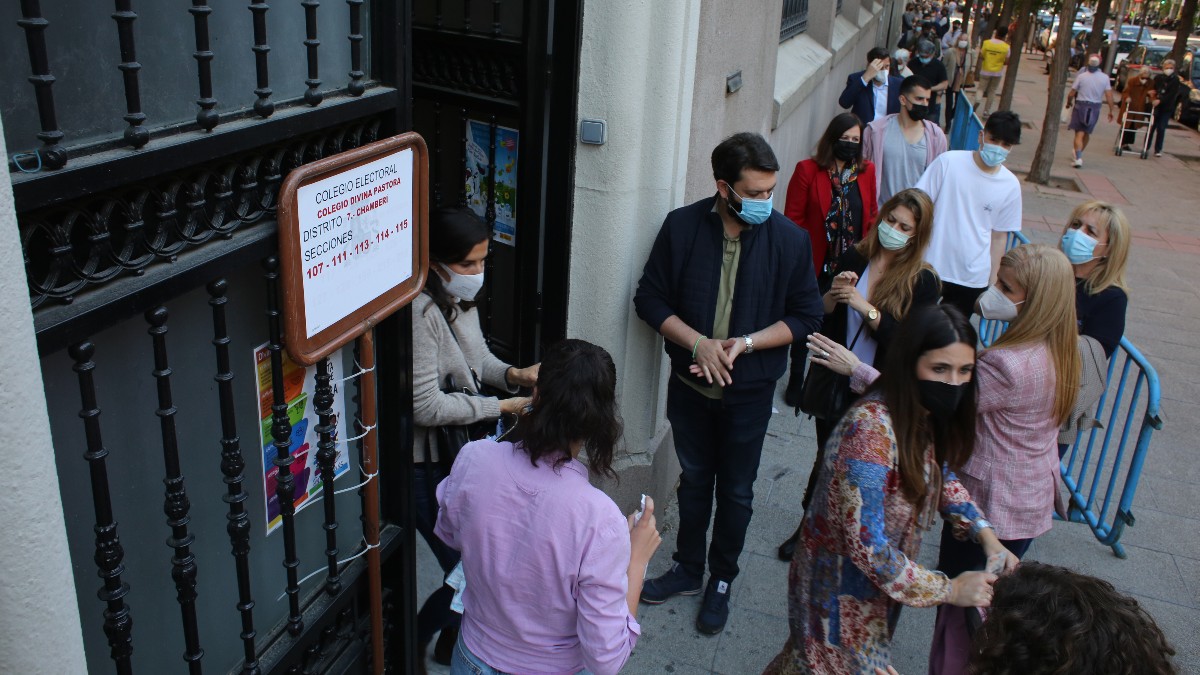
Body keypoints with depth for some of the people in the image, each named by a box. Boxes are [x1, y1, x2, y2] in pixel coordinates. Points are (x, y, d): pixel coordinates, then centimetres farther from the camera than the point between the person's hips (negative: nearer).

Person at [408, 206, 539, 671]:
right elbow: (426, 407, -25)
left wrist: (513, 375, -4)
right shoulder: (421, 311, -26)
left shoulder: (462, 298, 2)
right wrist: (502, 406, -19)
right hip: (429, 463, -8)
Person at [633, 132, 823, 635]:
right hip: (690, 383, 1)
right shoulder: (682, 226, -11)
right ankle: (687, 570, 39)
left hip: (750, 391, -1)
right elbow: (650, 298, -7)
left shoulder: (790, 240, -13)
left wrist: (745, 343, -21)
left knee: (735, 492, 14)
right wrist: (699, 343, -20)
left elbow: (806, 316, -7)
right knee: (694, 480, 19)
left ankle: (720, 582, 35)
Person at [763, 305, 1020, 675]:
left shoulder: (925, 416, -9)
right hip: (842, 588, -8)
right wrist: (950, 590, -24)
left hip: (878, 573, 8)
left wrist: (986, 534, -5)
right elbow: (867, 548, -34)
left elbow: (941, 475, 10)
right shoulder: (872, 428, -34)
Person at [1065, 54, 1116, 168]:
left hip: (1081, 106, -3)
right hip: (1095, 108, 3)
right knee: (1087, 133, 18)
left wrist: (1069, 102, 14)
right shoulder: (1104, 77, -4)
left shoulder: (1081, 76, -9)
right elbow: (1109, 95, -4)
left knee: (1079, 133, -3)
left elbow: (1071, 94, -6)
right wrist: (1112, 110, 5)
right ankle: (1079, 154, 33)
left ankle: (1078, 157, -18)